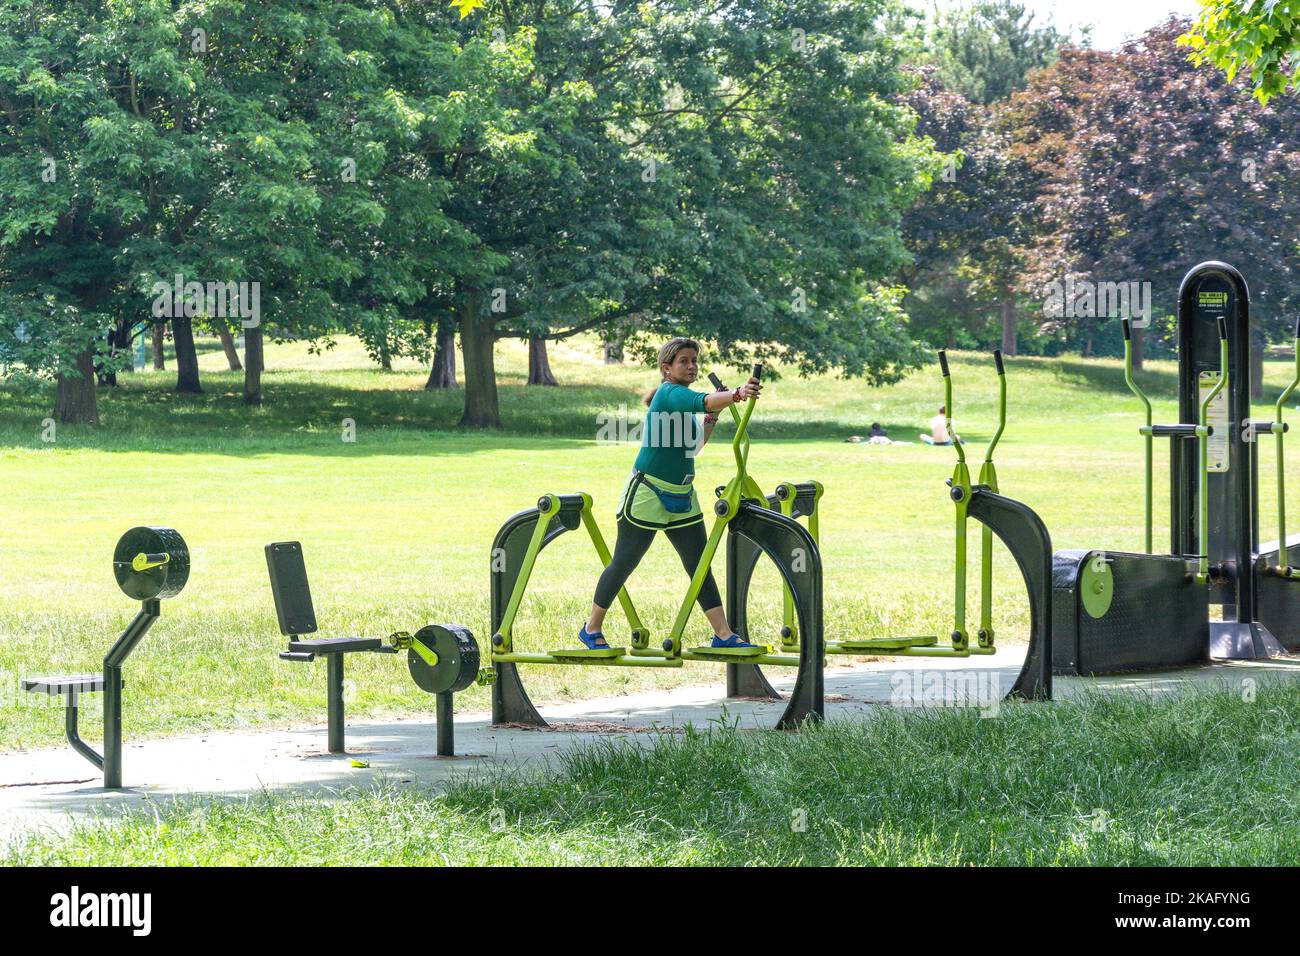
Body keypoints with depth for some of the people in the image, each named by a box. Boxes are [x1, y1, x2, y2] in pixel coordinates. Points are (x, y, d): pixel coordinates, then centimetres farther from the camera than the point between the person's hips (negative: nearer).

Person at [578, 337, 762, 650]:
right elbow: (704, 401, -37)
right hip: (647, 494, -9)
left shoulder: (681, 398, 12)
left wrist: (713, 417, 10)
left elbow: (693, 448, 21)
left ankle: (724, 635, 1)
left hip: (681, 498, 9)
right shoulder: (670, 393, -15)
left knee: (700, 567, 3)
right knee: (623, 565, 3)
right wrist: (736, 394, -53)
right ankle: (591, 629, 17)